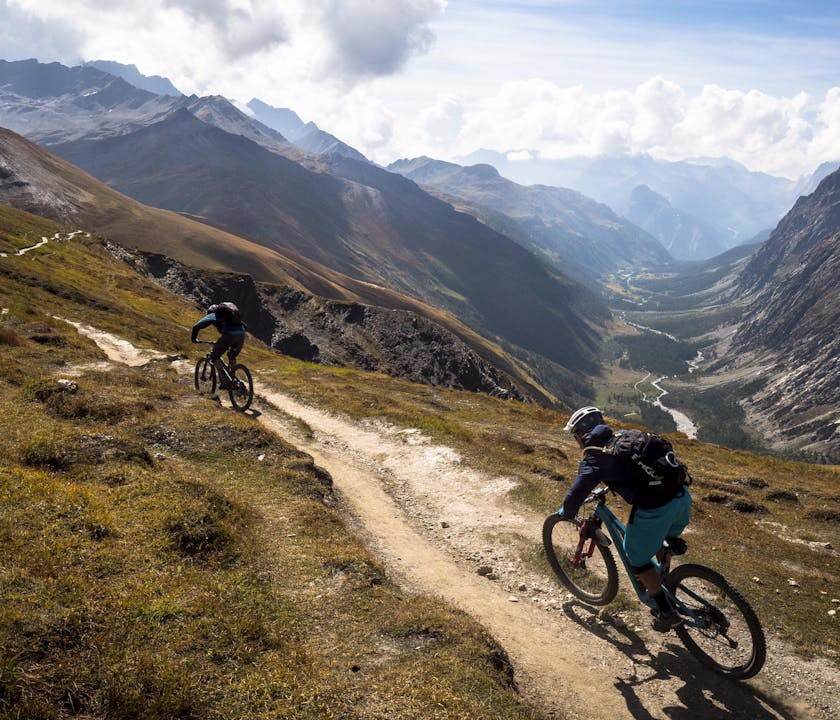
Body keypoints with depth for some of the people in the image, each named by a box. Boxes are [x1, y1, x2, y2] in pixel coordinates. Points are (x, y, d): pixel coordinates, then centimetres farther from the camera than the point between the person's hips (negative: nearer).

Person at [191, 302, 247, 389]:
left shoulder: (212, 315, 21)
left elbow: (196, 327, 15)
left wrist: (194, 338, 33)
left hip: (229, 334, -6)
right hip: (241, 334, 6)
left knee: (214, 356, 11)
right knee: (232, 356, 29)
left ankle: (223, 381, 0)